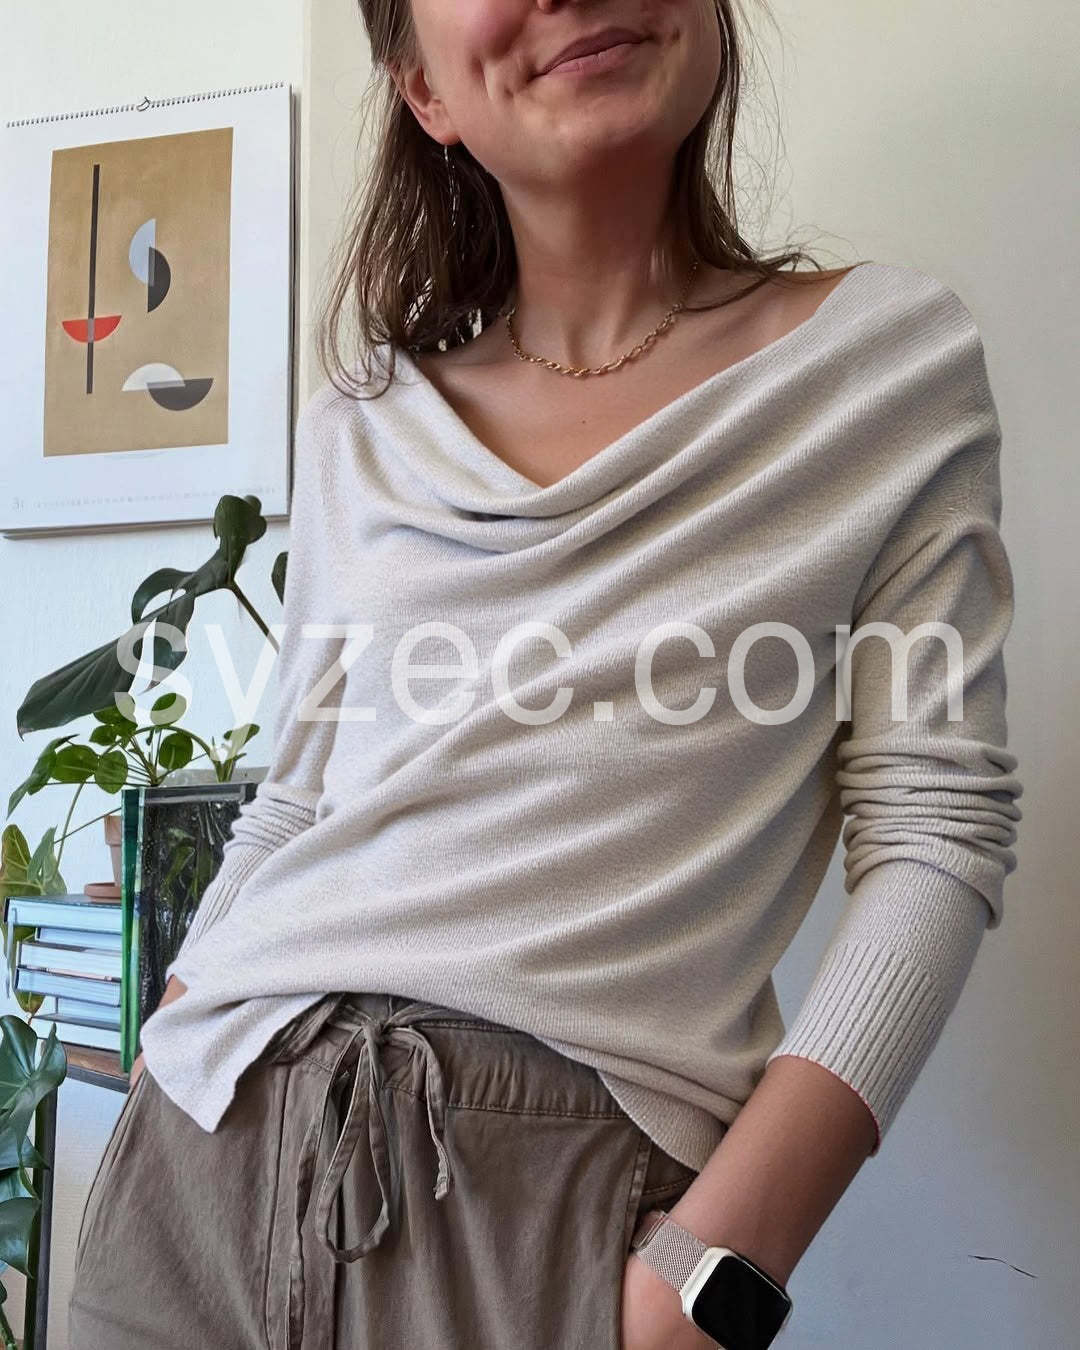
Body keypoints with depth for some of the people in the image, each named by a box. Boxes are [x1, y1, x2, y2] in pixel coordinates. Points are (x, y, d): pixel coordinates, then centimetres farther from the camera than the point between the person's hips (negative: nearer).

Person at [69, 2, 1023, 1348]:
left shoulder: (896, 354, -2)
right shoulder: (356, 429, 8)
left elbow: (932, 831, -7)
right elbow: (293, 810, 12)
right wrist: (150, 1098, 8)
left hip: (579, 1188, -2)